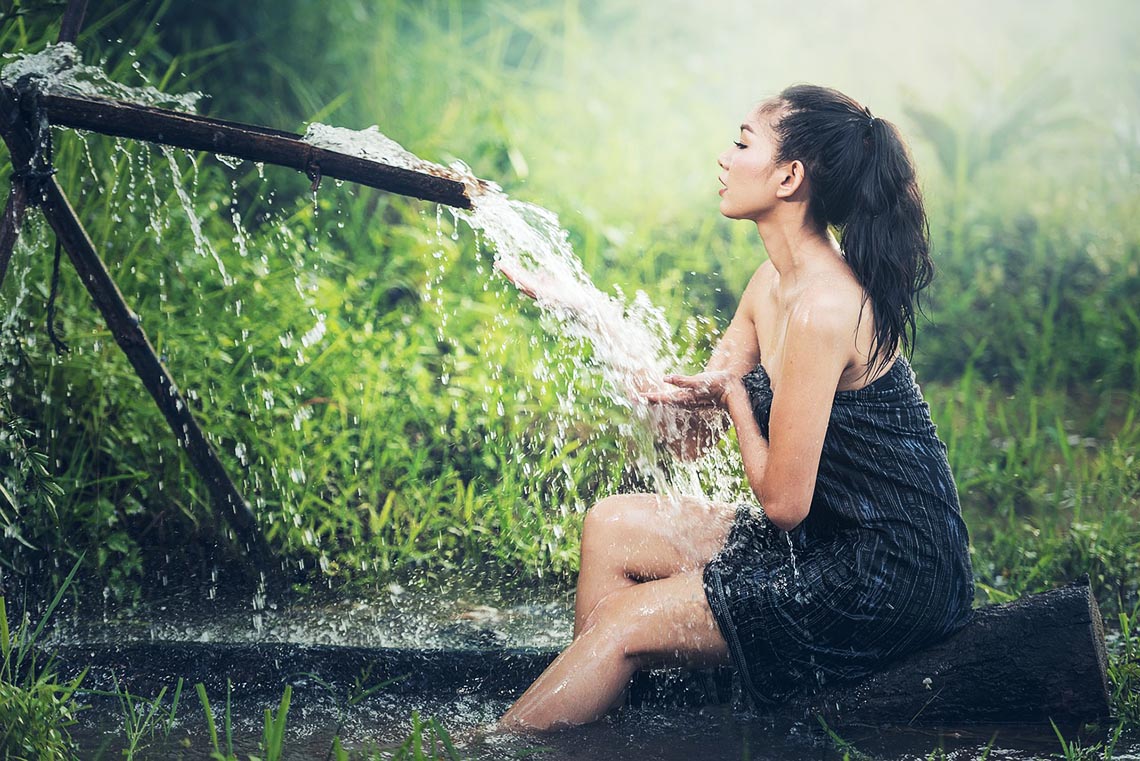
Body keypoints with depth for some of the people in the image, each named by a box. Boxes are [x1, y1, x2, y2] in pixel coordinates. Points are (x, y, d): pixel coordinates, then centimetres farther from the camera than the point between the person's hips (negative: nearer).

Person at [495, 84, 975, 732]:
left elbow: (782, 501, -23)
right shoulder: (775, 282, 5)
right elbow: (692, 426, 7)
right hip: (832, 540, 9)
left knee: (624, 623, -8)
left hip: (884, 575, -9)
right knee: (612, 527, 8)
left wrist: (734, 396, -6)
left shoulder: (822, 307, -25)